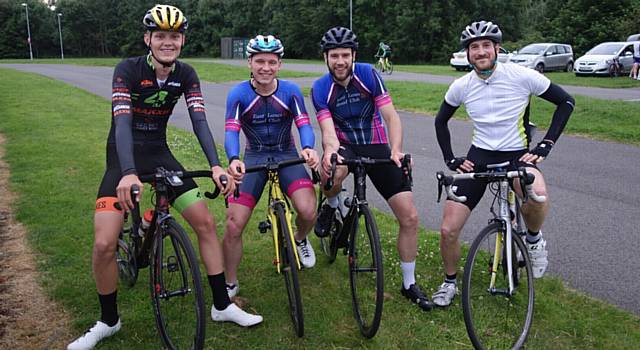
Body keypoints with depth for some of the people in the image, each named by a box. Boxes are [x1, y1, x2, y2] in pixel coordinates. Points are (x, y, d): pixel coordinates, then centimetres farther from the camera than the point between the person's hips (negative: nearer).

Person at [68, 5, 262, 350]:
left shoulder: (185, 74, -5)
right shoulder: (128, 69, -18)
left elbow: (199, 120, -15)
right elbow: (122, 122, -30)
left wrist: (216, 165, -32)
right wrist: (128, 174, -46)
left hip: (159, 153, 4)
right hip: (123, 157, -3)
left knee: (206, 222, -4)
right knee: (104, 244, -14)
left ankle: (222, 305, 11)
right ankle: (108, 321, 11)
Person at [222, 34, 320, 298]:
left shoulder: (290, 91, -9)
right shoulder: (239, 94, -12)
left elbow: (304, 124, -15)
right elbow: (231, 131, -21)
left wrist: (308, 148, -38)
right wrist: (233, 160, -42)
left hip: (287, 156, 0)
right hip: (254, 158, 0)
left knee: (308, 211, -24)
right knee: (233, 225, -11)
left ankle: (300, 240, 15)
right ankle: (230, 284, 12)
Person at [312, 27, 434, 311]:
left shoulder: (368, 74, -11)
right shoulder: (320, 89, -10)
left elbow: (391, 117, -14)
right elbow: (328, 130, -20)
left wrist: (396, 150, -29)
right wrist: (330, 150, -43)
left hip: (377, 147, 1)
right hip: (345, 146, -1)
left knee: (410, 217, -5)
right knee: (333, 170, -41)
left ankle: (409, 284, 14)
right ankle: (330, 208, -4)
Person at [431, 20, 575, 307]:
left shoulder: (521, 76, -12)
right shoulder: (461, 86, -4)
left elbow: (566, 102, -3)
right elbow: (441, 121, 13)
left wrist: (545, 145, -9)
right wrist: (450, 159, 3)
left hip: (517, 154, -2)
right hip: (479, 156, 3)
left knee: (537, 193, -39)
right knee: (448, 230, -6)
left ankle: (534, 239, -3)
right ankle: (450, 283, 23)